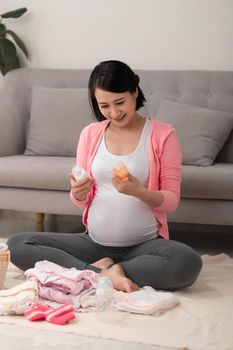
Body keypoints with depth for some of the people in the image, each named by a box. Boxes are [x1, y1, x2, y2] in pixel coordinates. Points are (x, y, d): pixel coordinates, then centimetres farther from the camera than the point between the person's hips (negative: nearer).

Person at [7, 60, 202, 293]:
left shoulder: (163, 135, -3)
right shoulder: (90, 134, 6)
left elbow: (171, 200, -4)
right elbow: (81, 201, 8)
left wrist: (138, 191, -24)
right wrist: (78, 193, -17)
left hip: (144, 244, -2)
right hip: (94, 242, 3)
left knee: (189, 263, -35)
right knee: (16, 245, -14)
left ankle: (97, 271, -18)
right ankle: (103, 273, -19)